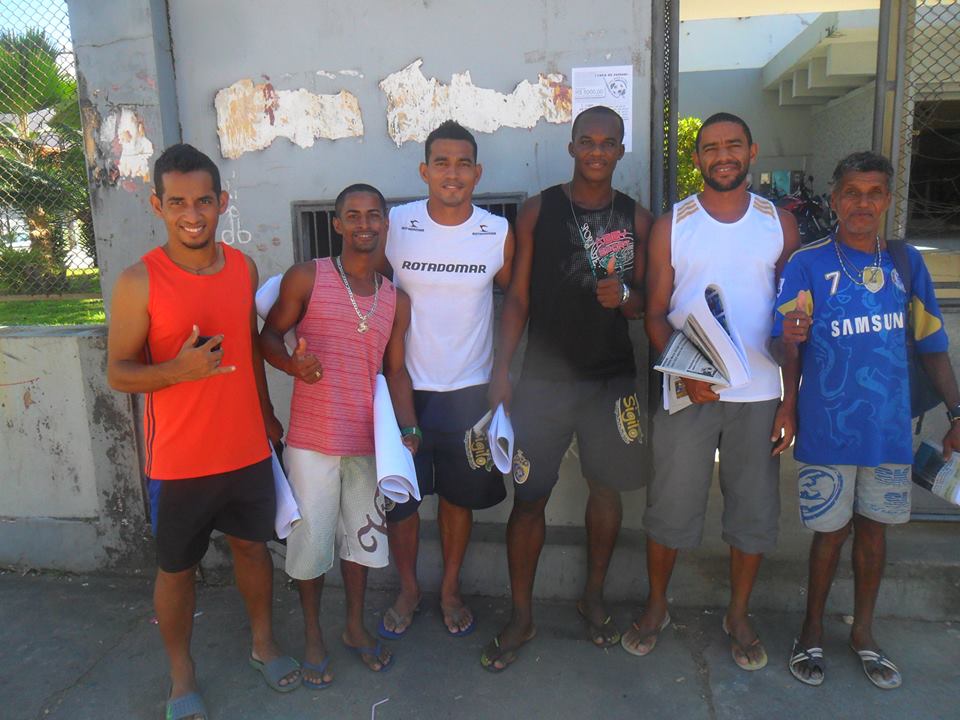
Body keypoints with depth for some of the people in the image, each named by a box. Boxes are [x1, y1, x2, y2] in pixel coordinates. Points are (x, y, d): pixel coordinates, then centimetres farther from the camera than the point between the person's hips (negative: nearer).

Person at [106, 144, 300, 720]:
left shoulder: (244, 268, 0)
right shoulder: (139, 282, -14)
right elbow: (118, 372, -9)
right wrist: (178, 369, -28)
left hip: (248, 450, 4)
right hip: (179, 461, -3)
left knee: (253, 545, 19)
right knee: (177, 567, 13)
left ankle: (264, 643, 43)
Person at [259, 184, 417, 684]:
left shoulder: (396, 300, 7)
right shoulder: (306, 278, -5)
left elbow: (396, 370, 8)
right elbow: (268, 334, 0)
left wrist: (408, 428, -5)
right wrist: (292, 364, -22)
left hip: (369, 441, 4)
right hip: (312, 440, -4)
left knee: (362, 534, 17)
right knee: (311, 538, 7)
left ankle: (355, 627, 38)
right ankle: (313, 637, 30)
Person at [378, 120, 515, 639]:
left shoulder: (499, 232, -5)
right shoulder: (394, 225, -7)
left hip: (470, 390, 1)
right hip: (405, 387, 0)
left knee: (459, 495, 14)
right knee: (399, 496, 9)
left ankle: (450, 589, 36)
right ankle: (408, 591, 33)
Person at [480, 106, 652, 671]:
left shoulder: (637, 219, 6)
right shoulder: (539, 211, 1)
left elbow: (644, 303, 9)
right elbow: (518, 296, 1)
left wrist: (624, 297, -15)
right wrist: (502, 369, -6)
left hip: (612, 379, 2)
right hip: (544, 377, -2)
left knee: (607, 489, 12)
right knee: (530, 497, 1)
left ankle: (594, 596, 34)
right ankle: (522, 616, 19)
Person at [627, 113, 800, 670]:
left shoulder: (780, 225, 6)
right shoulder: (671, 226, 2)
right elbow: (656, 315, 0)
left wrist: (791, 399, 1)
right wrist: (684, 372, -16)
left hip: (760, 395, 2)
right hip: (687, 393, -1)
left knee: (755, 510, 10)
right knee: (671, 508, 6)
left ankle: (739, 615, 32)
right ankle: (656, 607, 29)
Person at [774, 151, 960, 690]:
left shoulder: (906, 263, 4)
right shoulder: (808, 264, -7)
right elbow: (784, 350, -13)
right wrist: (790, 339, -36)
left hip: (890, 426, 4)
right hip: (829, 428, -3)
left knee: (874, 530, 15)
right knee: (831, 532, 7)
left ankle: (864, 632, 35)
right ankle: (813, 629, 29)